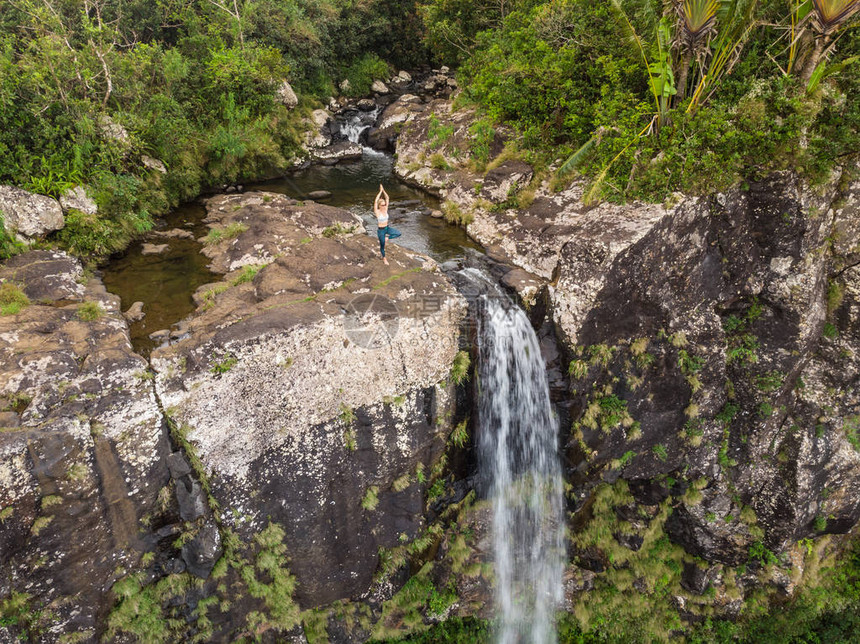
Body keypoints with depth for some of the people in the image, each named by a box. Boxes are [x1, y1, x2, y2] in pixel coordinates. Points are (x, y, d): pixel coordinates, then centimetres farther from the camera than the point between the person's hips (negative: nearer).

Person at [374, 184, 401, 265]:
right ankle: (384, 258, 32)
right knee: (382, 245, 9)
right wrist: (380, 191, -28)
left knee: (398, 233, -15)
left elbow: (387, 198, -5)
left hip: (387, 228, 5)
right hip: (380, 230, -5)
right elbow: (375, 201, -31)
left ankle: (387, 237, 8)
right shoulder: (377, 212, -17)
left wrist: (383, 190, -16)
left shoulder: (385, 209, -4)